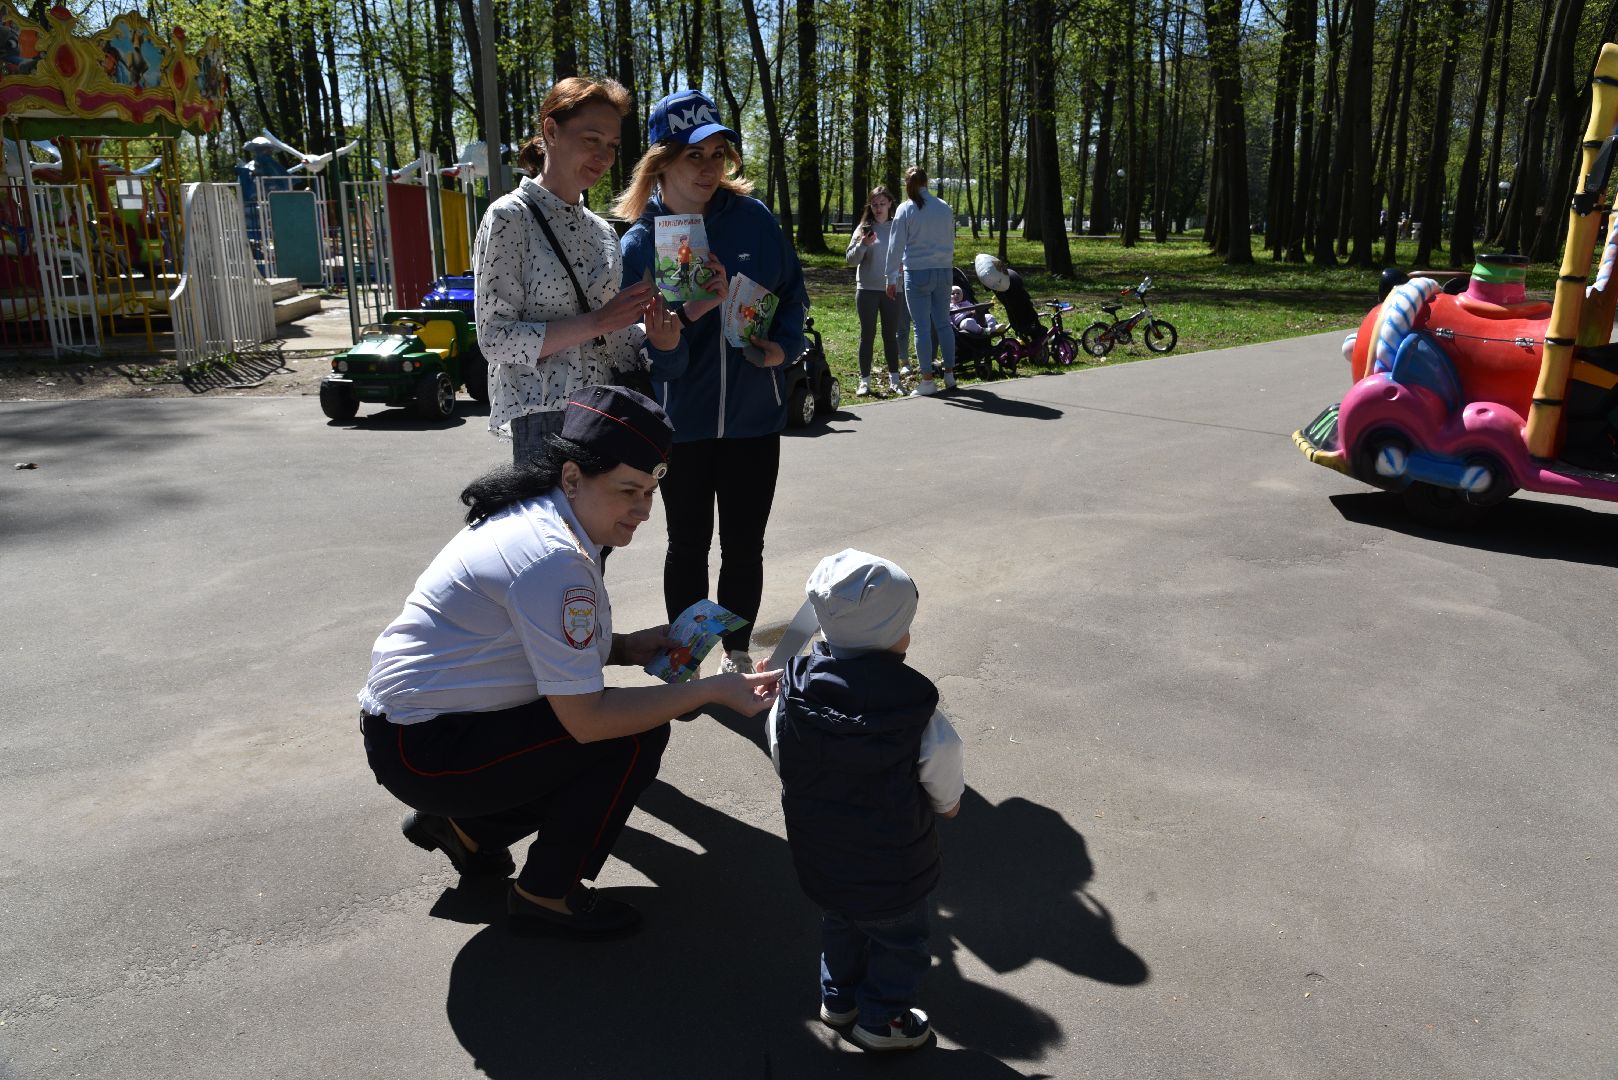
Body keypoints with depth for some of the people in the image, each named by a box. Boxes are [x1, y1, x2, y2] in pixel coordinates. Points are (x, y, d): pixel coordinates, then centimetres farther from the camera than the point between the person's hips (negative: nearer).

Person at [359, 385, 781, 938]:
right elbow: (587, 718, -27)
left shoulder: (533, 515, 3)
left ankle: (464, 825, 20)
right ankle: (546, 895, 2)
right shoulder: (553, 559, -27)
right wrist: (714, 689, -21)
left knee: (621, 719, 12)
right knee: (637, 735, -14)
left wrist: (626, 647, -1)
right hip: (423, 752, -9)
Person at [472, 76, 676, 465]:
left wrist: (651, 335, -3)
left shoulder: (602, 230, 13)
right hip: (544, 421, -6)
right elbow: (495, 338, -13)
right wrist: (596, 322, -20)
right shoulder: (510, 217, -6)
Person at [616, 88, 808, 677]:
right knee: (688, 544, 12)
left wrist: (783, 346, -9)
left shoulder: (755, 218, -2)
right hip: (681, 421, -1)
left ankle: (737, 652, 29)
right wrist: (690, 313, -26)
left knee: (744, 545, 11)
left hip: (754, 414, 1)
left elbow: (793, 293, 9)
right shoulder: (639, 242, -6)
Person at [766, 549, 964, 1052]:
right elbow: (948, 805, -16)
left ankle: (838, 998, 51)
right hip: (891, 875, -4)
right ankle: (882, 1019, 42)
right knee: (900, 940, 24)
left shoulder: (790, 700, -18)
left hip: (818, 864, 4)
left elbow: (783, 764, -2)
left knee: (839, 926, 32)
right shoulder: (921, 721, -28)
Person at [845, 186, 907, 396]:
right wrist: (863, 244, -17)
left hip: (892, 290, 1)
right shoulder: (864, 228, 2)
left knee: (891, 335, 7)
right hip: (867, 290, -1)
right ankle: (864, 381, 7)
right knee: (867, 335, 3)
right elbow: (851, 260, -1)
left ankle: (894, 380, 13)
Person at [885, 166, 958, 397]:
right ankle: (949, 374, 17)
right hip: (944, 271, 4)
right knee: (943, 323, 12)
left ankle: (927, 380, 2)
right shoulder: (944, 207, 6)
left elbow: (896, 246, -5)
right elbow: (951, 241, 14)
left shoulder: (906, 209, -6)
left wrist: (891, 278, 0)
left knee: (922, 326, 0)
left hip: (917, 273, -4)